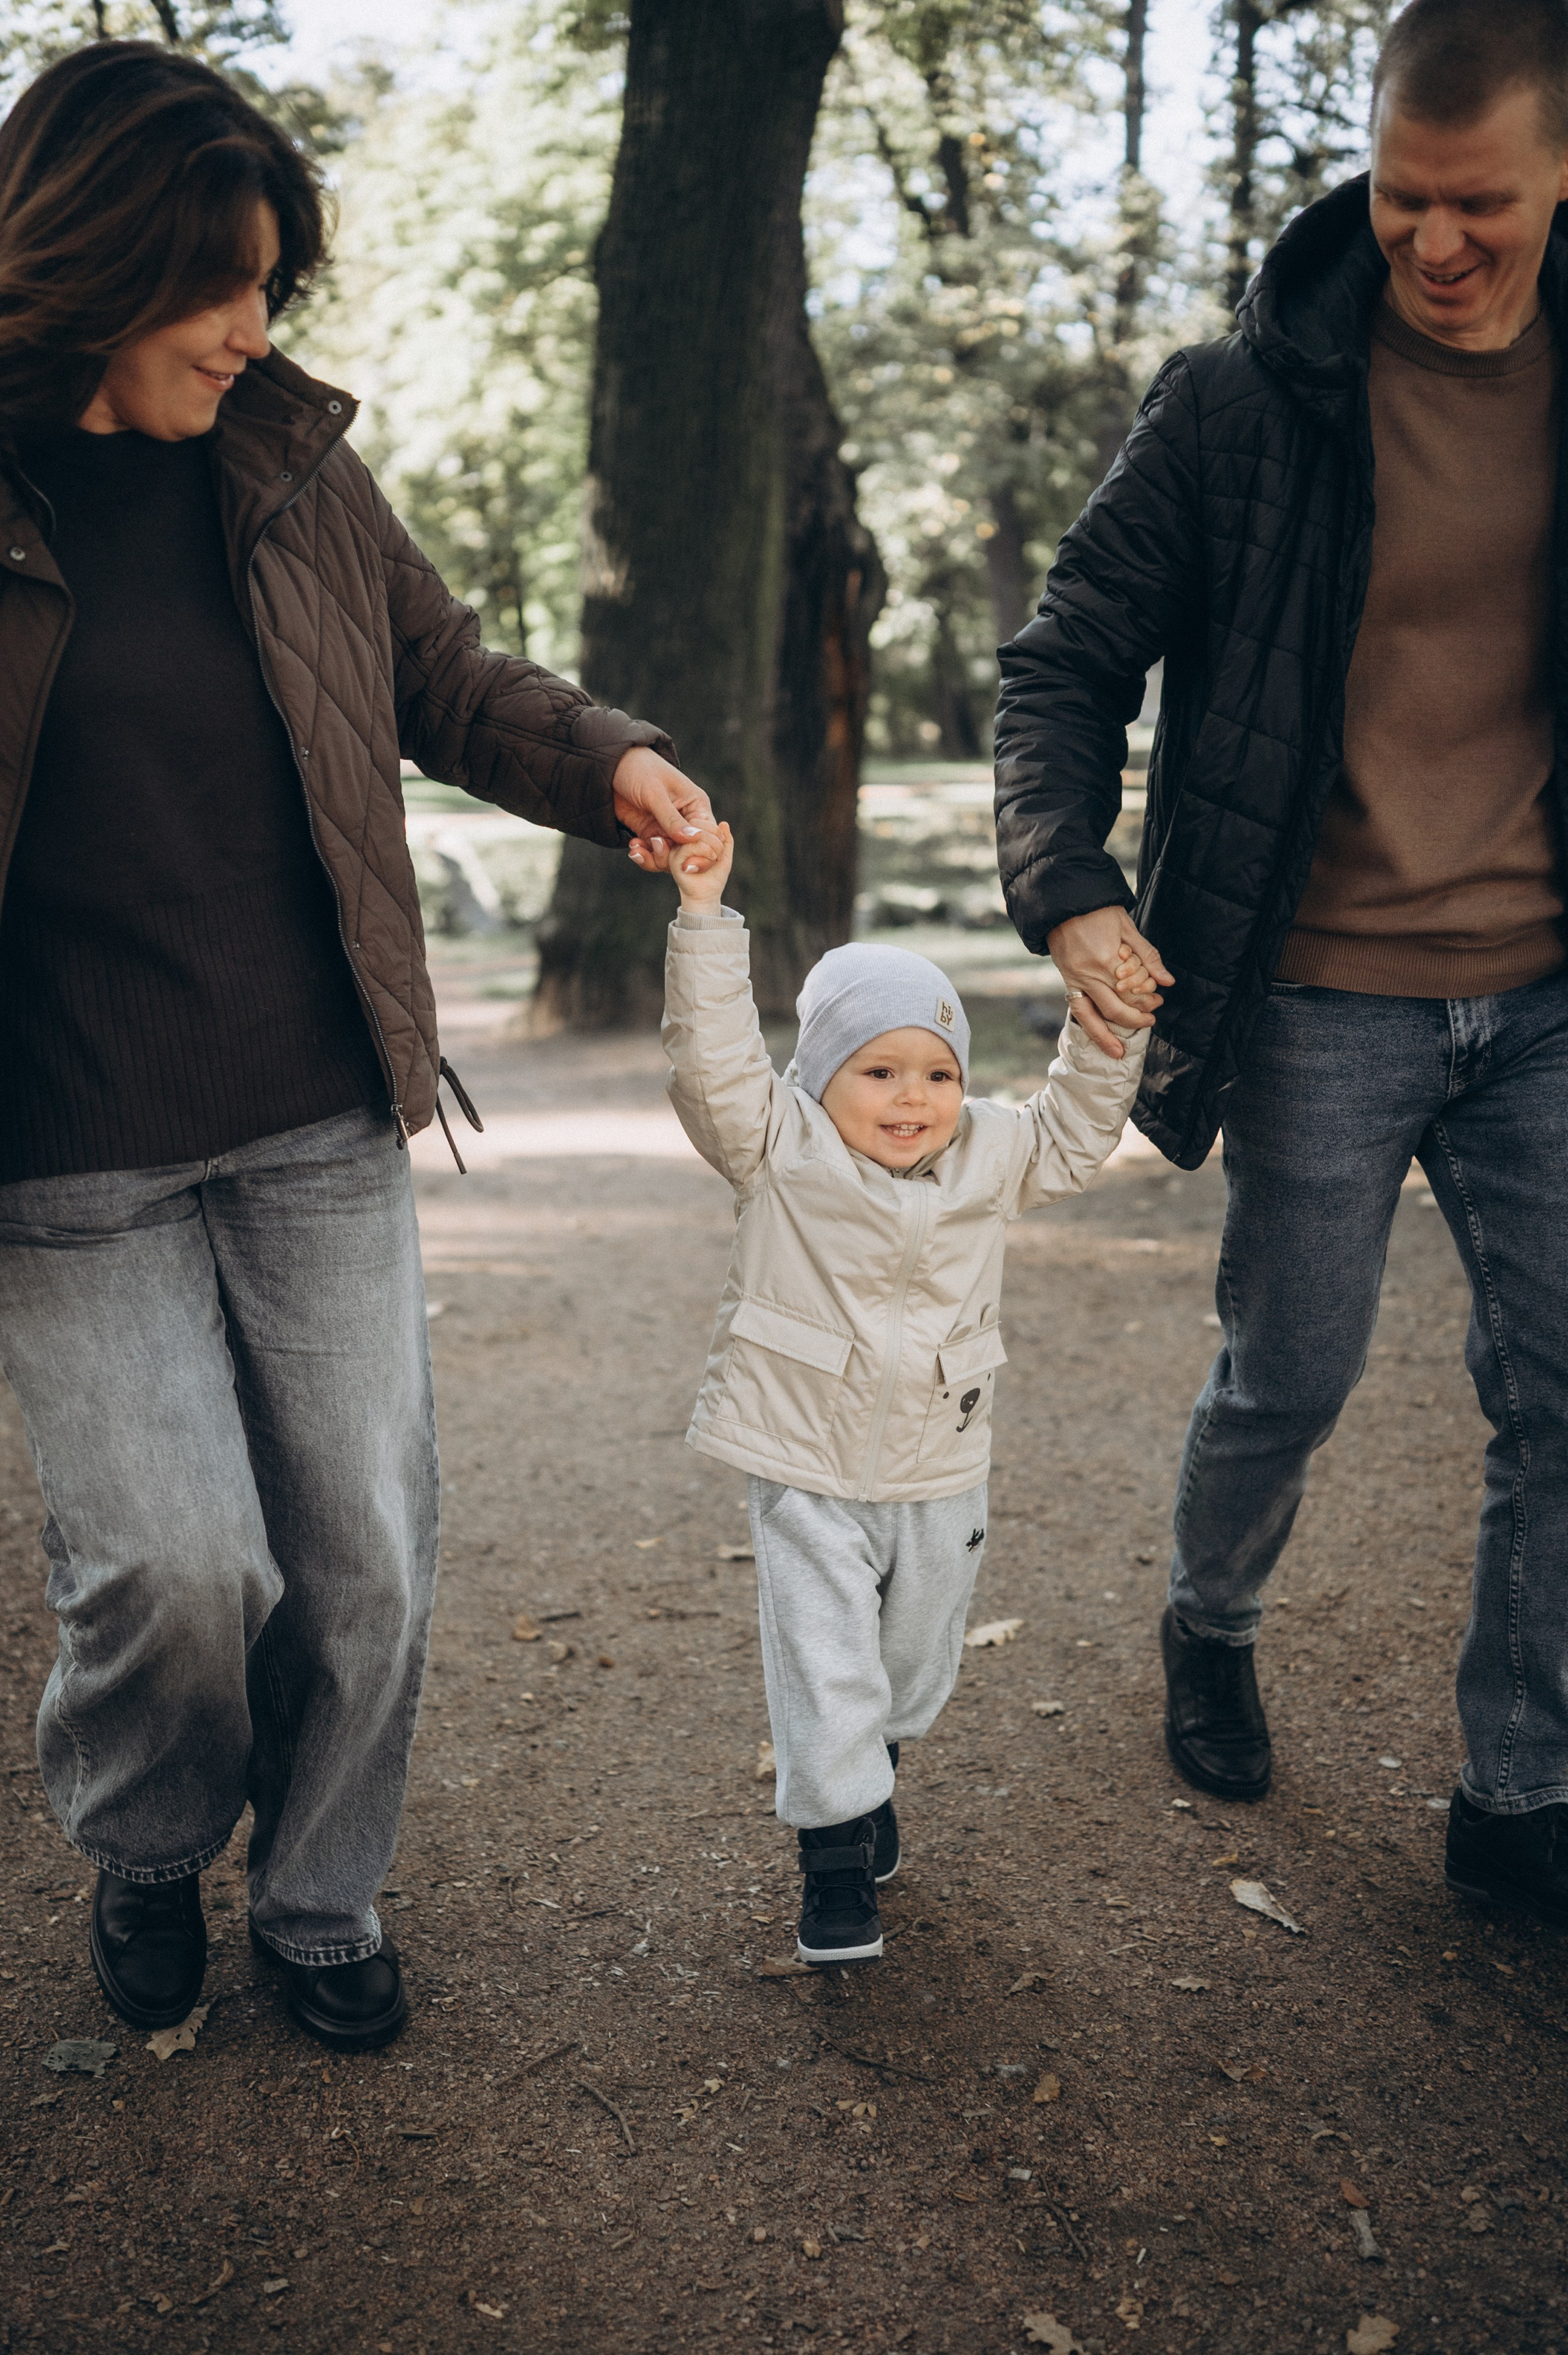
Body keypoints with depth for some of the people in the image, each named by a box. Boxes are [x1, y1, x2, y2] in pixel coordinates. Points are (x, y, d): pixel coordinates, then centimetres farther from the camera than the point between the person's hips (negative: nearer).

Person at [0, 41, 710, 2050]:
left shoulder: (290, 464, 4)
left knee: (367, 1559, 7)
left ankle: (321, 1899, 33)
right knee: (176, 1565, -7)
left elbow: (448, 682, 15)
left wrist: (607, 765, -4)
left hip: (323, 1130, 4)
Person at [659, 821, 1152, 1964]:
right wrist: (707, 918, -27)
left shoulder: (990, 1155, 1)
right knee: (825, 1672, -4)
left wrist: (1110, 1031, 3)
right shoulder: (780, 1148, -10)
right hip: (809, 1475, -4)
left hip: (942, 1476, 4)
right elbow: (716, 1056, -20)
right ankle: (837, 1858, 11)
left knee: (917, 1666, 21)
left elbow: (1074, 1134, 14)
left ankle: (869, 1772, 48)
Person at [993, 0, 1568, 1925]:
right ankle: (1210, 1634, 40)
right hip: (1320, 995, -3)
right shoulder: (1245, 403, -7)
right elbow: (1065, 662, -3)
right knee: (1289, 1379, 9)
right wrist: (1066, 890, -18)